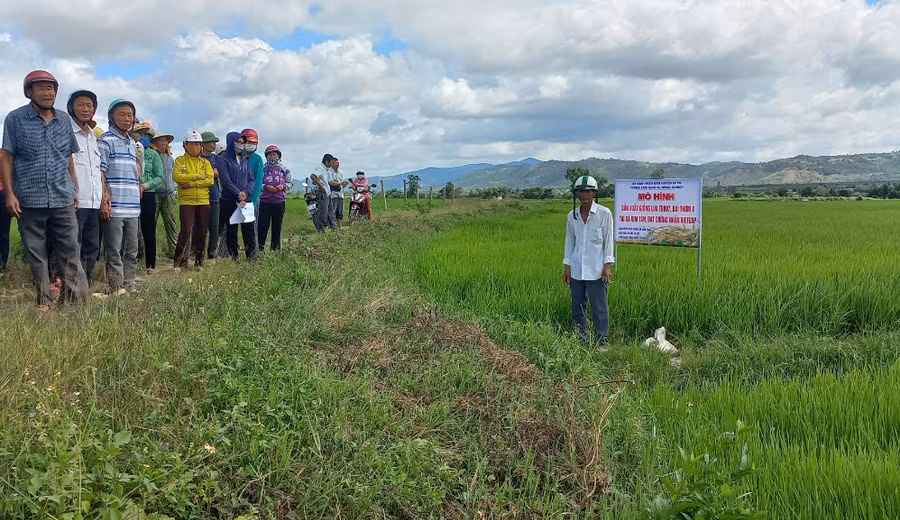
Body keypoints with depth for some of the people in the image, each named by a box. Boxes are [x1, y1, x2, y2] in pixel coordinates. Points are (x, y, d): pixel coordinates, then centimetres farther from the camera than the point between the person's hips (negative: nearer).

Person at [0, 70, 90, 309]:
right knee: (35, 254, 6)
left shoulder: (64, 120, 9)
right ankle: (43, 300, 14)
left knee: (70, 250, 2)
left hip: (63, 199, 2)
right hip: (29, 200, -2)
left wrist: (74, 189, 15)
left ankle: (74, 297, 8)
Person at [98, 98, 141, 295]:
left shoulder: (132, 143, 19)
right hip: (114, 208, -8)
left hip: (133, 208, 8)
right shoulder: (105, 141, -4)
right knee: (114, 252, -2)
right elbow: (100, 173, -10)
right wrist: (105, 200, -16)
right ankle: (116, 290, 2)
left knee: (131, 252, 11)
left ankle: (129, 287, 19)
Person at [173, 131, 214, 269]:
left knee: (201, 233, 6)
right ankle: (180, 262, -3)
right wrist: (198, 176, -13)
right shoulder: (180, 160, 6)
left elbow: (210, 180, -2)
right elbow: (177, 176, -11)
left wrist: (191, 184, -13)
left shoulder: (205, 162, 13)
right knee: (186, 231, -11)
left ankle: (199, 262, 16)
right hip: (186, 201, -3)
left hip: (203, 202, 3)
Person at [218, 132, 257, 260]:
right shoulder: (222, 160, 1)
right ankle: (234, 258, 8)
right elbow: (226, 180, -9)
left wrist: (246, 192, -7)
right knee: (231, 230, 2)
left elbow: (251, 179, 12)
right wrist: (238, 195, -16)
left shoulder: (244, 160, 17)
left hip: (246, 201, 4)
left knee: (249, 229, -3)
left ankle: (252, 257, -2)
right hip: (229, 201, -4)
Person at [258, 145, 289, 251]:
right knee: (263, 224, -5)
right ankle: (260, 246, 2)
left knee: (277, 225, 6)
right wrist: (265, 187, -13)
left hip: (279, 201, 1)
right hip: (265, 201, -1)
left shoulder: (283, 169, 8)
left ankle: (276, 246, 15)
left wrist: (283, 186, -10)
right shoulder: (263, 169, 6)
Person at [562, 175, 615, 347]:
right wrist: (566, 267, 10)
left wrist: (607, 266, -8)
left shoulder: (604, 213, -4)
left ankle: (601, 342, 8)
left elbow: (609, 241, -2)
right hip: (576, 270, 4)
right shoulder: (571, 216, 7)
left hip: (596, 271, -4)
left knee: (599, 307, -2)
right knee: (577, 307, 8)